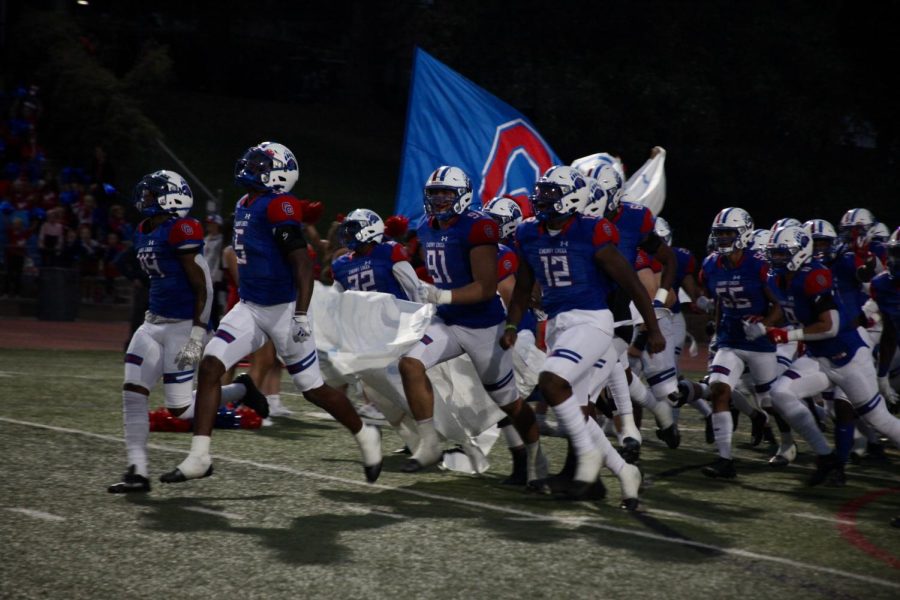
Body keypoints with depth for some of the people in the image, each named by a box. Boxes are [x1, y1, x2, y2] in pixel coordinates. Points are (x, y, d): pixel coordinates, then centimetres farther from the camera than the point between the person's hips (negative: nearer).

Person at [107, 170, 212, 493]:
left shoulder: (180, 231, -16)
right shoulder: (144, 233, 11)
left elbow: (203, 288, -17)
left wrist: (197, 335, -20)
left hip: (182, 326, -9)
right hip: (154, 322, 9)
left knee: (179, 406, -4)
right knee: (133, 393, -1)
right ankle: (137, 472, 2)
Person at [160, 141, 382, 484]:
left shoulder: (279, 207, -17)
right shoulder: (245, 205, 10)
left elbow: (303, 265, -23)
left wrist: (301, 316, -28)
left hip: (283, 310, -8)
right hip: (250, 308, 8)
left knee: (313, 389, 4)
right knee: (210, 366, -8)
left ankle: (365, 437, 28)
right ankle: (199, 458, -7)